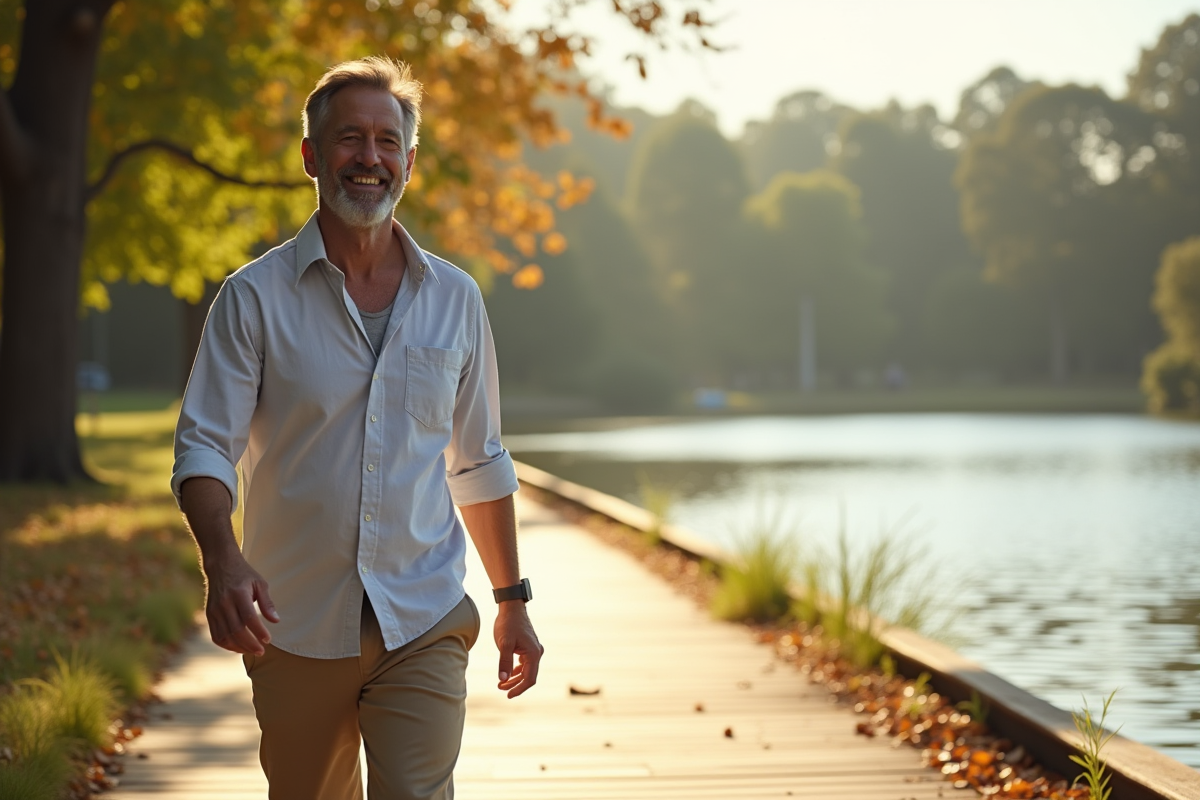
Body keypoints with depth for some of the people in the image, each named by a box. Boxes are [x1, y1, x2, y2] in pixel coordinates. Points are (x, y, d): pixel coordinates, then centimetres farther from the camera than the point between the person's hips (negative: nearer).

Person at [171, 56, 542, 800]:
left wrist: (513, 599, 15)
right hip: (296, 628, -1)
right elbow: (204, 448, -7)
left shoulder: (455, 299, 7)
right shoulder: (255, 298, -2)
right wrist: (222, 559, -27)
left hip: (425, 625, 1)